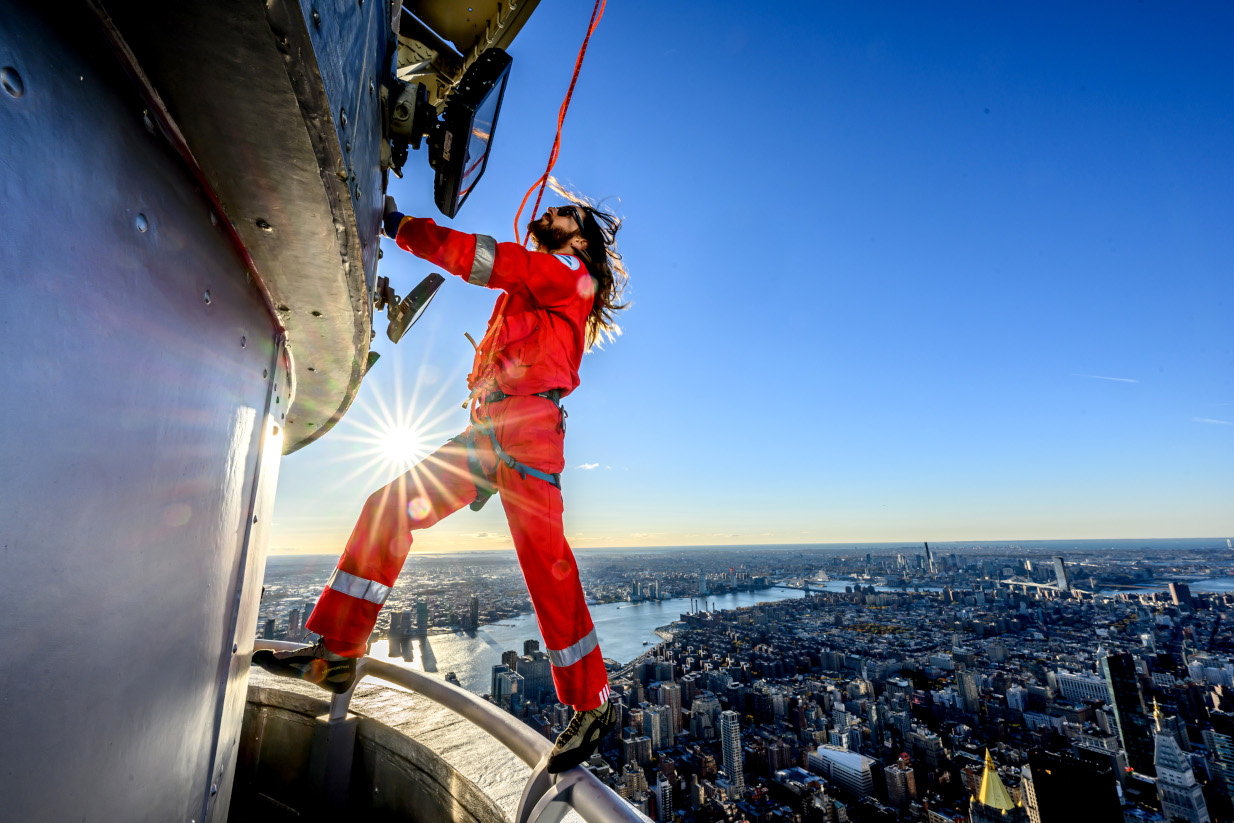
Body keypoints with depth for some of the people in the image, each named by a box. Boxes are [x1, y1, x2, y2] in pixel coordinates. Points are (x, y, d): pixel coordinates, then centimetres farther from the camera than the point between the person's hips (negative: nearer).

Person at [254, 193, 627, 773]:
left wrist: (399, 225, 2)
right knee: (388, 507, 3)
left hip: (526, 426, -9)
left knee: (545, 562, -10)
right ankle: (337, 653, 8)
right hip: (487, 429, 9)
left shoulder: (569, 273, 6)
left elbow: (481, 258, -4)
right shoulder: (534, 285, 32)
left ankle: (592, 705, 4)